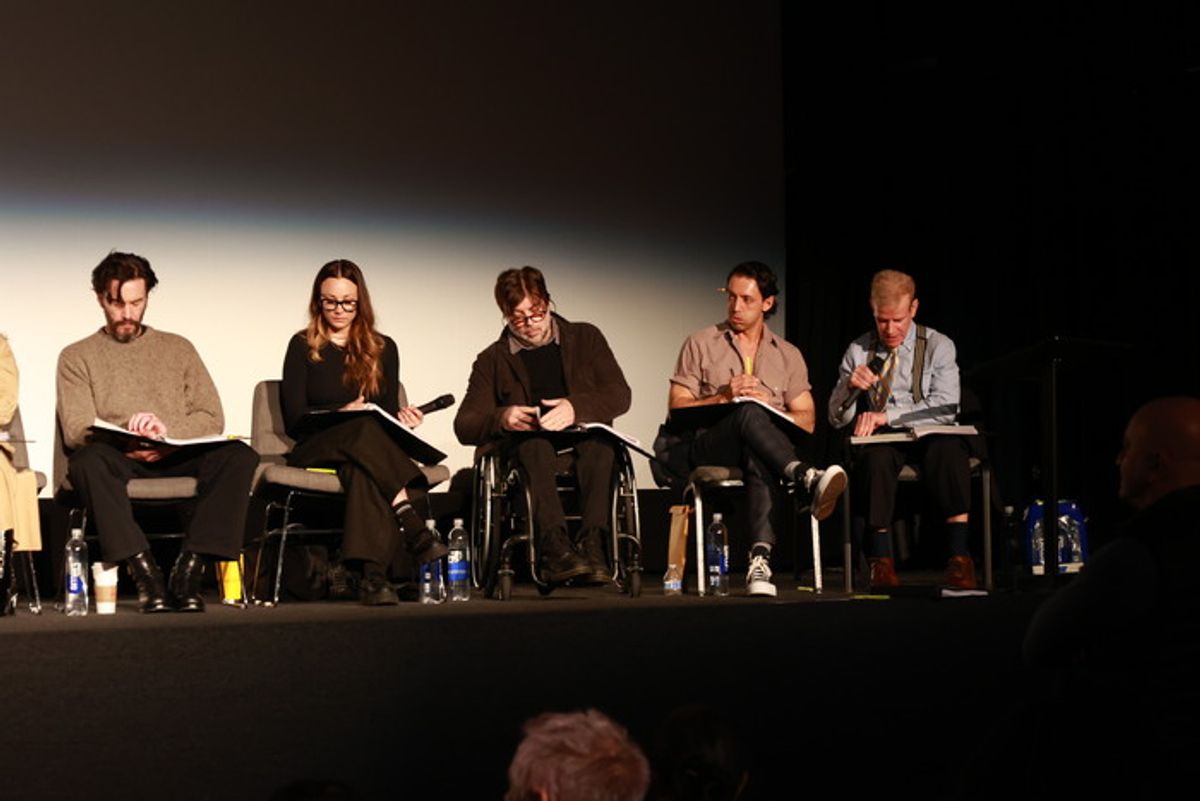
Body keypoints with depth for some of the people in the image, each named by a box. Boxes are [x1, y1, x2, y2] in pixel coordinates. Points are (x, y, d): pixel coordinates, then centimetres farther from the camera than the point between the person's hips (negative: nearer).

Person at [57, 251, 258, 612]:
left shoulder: (178, 348, 21)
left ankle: (189, 569, -34)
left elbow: (212, 417, 10)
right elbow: (76, 430, 0)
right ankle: (144, 571, -40)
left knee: (240, 456, -29)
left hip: (178, 458, 2)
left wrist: (168, 431, -11)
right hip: (121, 461, -2)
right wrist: (128, 443, -19)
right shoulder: (77, 357, 15)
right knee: (88, 460, -38)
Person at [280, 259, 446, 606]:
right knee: (364, 430, -38)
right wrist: (341, 415, -14)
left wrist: (401, 420, -7)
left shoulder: (382, 349, 18)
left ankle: (371, 573, -56)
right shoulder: (303, 347, 10)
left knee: (361, 468, -39)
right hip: (317, 450, -2)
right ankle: (412, 524, -50)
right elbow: (294, 419, 1)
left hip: (375, 443, 2)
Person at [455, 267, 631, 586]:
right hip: (526, 448, 0)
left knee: (599, 440, -35)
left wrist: (576, 408, -18)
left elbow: (620, 394, 3)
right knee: (535, 445, -36)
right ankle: (554, 545, -53)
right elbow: (464, 426, 7)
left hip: (583, 439, 0)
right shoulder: (492, 360, 16)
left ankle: (592, 543, -47)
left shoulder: (586, 338, 17)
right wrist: (501, 419, -17)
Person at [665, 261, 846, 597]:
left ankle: (760, 560, -55)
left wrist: (769, 407, -6)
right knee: (749, 414, -38)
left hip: (758, 449, 1)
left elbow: (807, 420, 14)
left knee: (758, 458, -41)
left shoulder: (788, 355, 21)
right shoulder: (701, 345, 15)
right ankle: (808, 480, -61)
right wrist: (723, 397, -8)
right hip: (706, 448, -1)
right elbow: (677, 408, 7)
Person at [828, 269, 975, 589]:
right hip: (882, 442, 1)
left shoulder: (938, 346, 3)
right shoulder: (858, 350, 11)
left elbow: (945, 408, -12)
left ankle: (959, 556, -38)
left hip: (931, 437, -1)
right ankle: (881, 561, -34)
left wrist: (886, 416, -22)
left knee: (948, 449, -37)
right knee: (876, 456, -36)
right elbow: (837, 418, 10)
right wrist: (850, 385, -13)